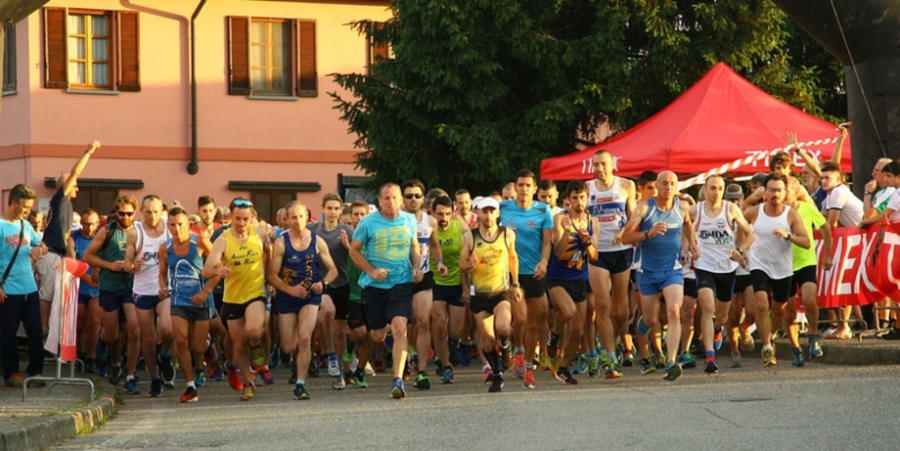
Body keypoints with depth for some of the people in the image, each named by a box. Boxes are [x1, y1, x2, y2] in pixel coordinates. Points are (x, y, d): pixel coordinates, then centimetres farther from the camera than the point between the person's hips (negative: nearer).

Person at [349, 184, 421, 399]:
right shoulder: (368, 223, -4)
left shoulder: (409, 221, 4)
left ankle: (398, 379, -18)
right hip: (374, 285, 0)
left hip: (401, 283, 0)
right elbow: (354, 250, 1)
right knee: (377, 336, 6)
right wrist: (372, 271, -10)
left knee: (399, 328, -18)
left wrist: (416, 268, 2)